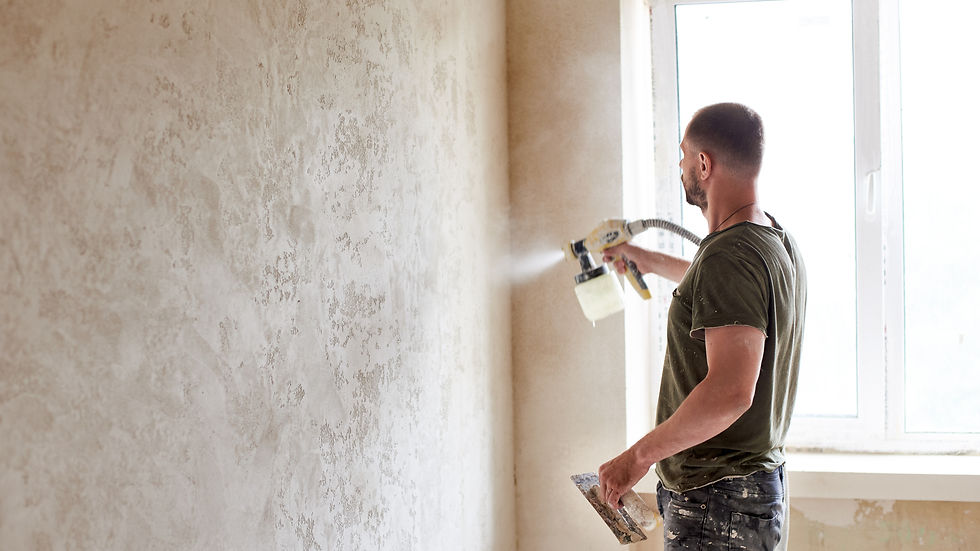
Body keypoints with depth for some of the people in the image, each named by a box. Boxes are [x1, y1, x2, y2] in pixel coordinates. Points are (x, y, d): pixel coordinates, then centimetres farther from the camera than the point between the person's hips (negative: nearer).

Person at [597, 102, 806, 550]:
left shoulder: (729, 256, -22)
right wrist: (650, 261, 48)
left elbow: (730, 392, -31)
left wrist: (639, 455, -22)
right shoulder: (778, 241, 11)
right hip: (762, 484, 10)